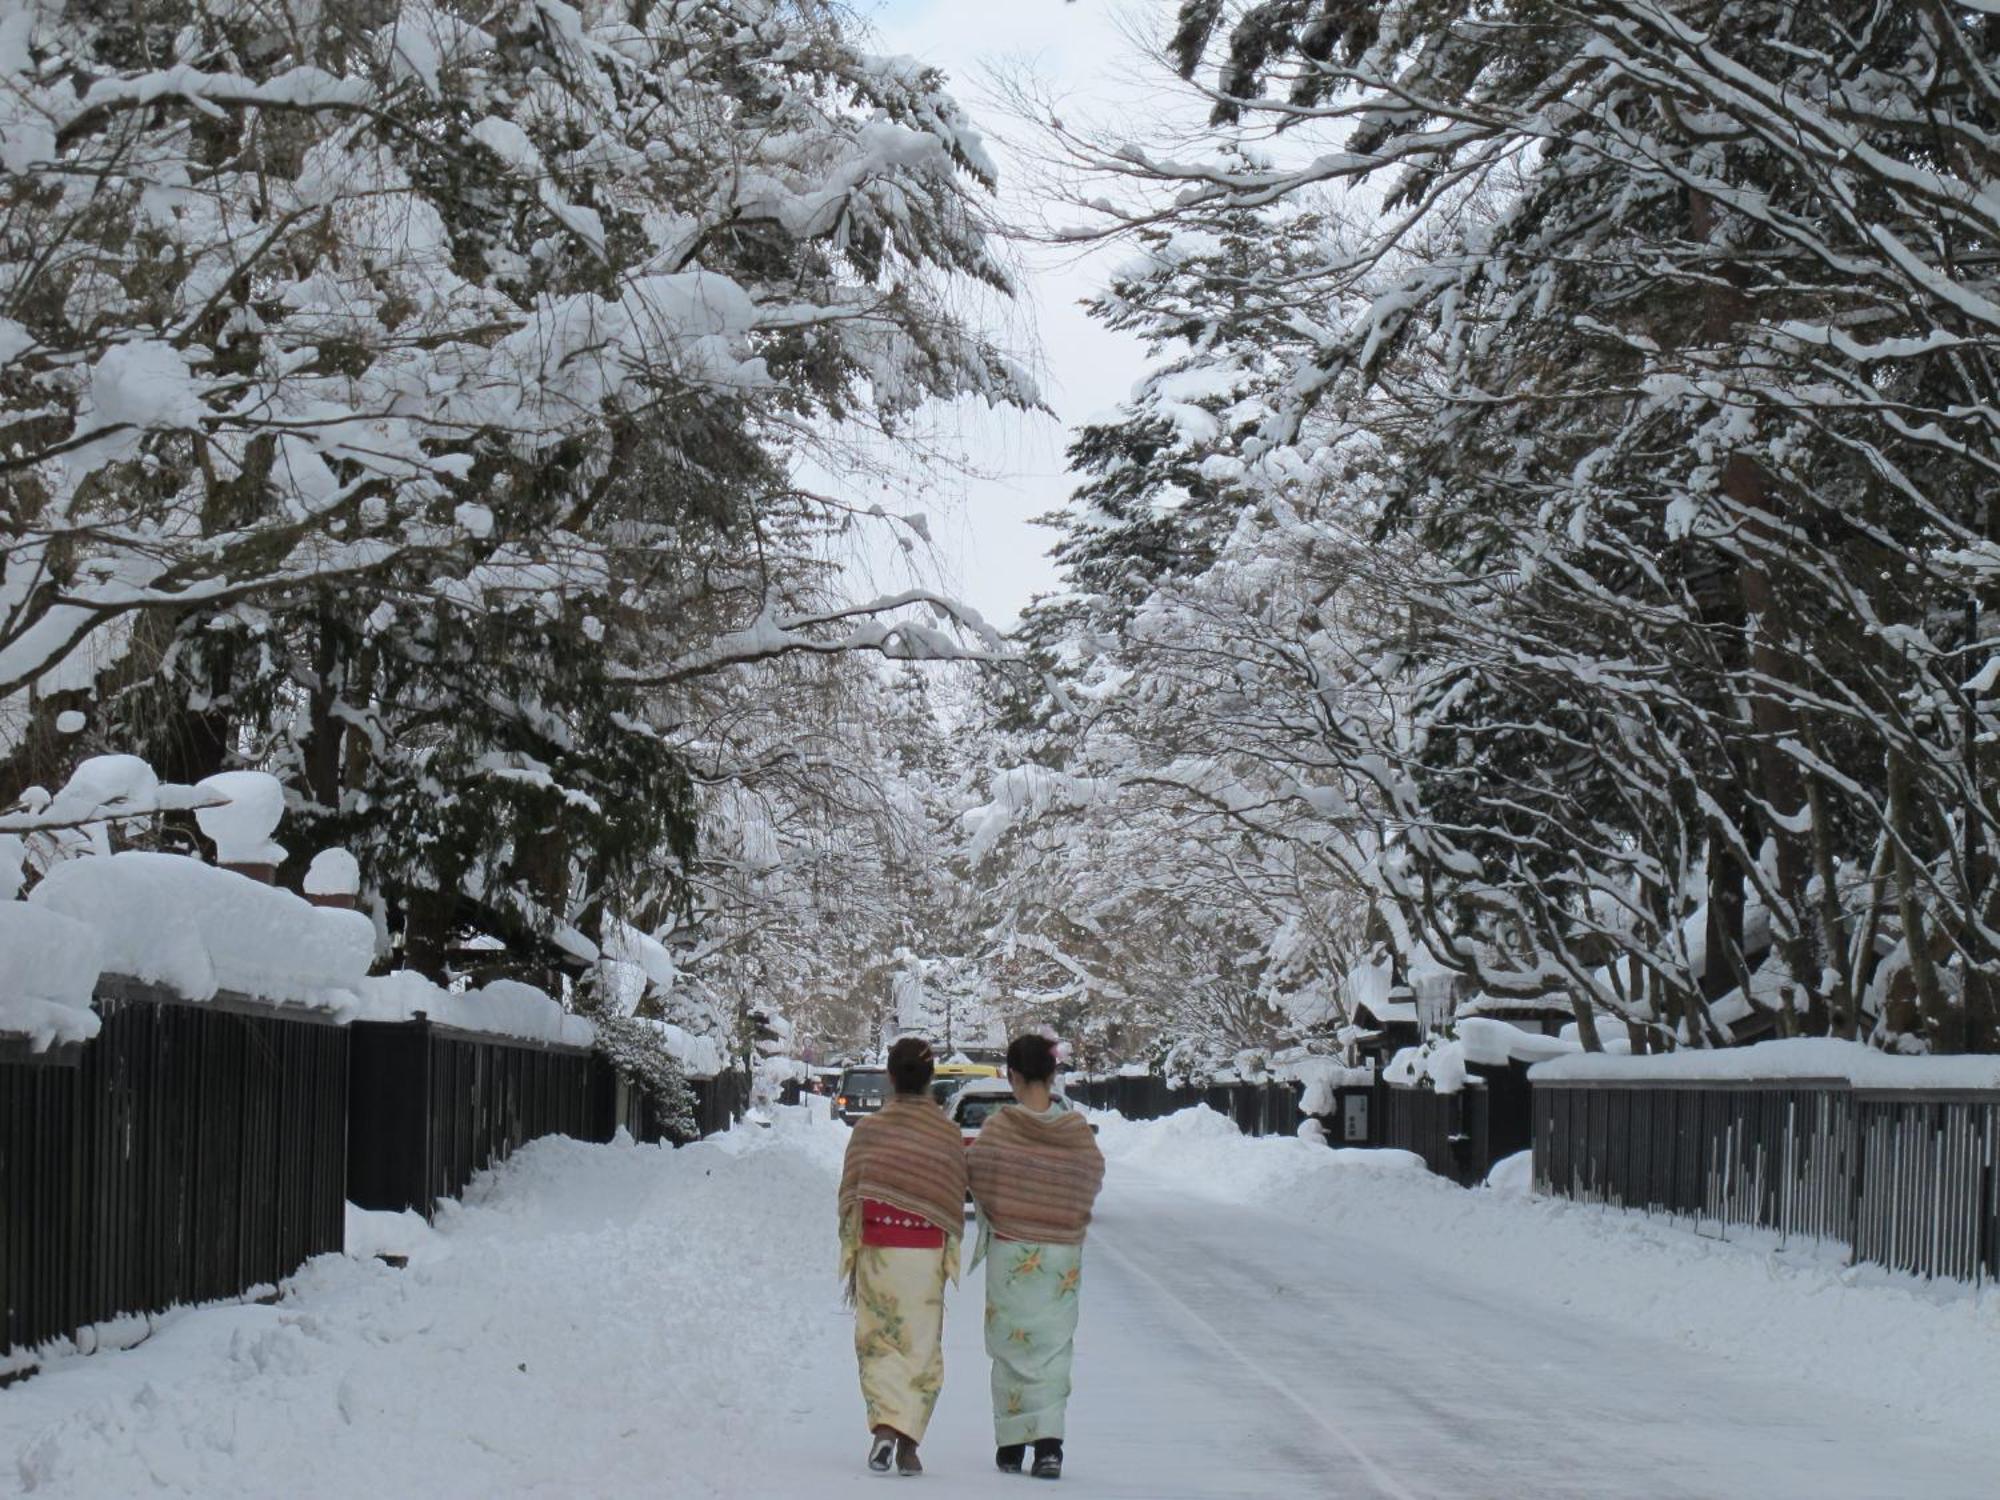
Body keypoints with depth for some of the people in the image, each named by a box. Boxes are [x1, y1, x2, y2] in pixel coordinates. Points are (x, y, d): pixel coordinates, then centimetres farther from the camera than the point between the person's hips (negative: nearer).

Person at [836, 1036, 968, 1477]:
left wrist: (850, 1260, 11)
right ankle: (909, 1442, 2)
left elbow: (850, 1198, 1)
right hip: (927, 1254, 1)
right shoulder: (948, 1134, 0)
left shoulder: (868, 1130, -3)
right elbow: (955, 1202, 5)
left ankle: (884, 1426, -14)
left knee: (878, 1342, 7)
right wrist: (949, 1259, 16)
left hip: (877, 1249, -1)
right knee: (922, 1347, 7)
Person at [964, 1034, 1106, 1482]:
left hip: (1010, 1254, -1)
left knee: (1012, 1348, 9)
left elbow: (973, 1175, -3)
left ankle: (1011, 1445, 12)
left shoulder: (999, 1128, -12)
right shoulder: (1077, 1131, -5)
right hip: (1063, 1256, 1)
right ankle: (1049, 1444, -8)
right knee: (1053, 1348, 6)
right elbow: (1092, 1180, 7)